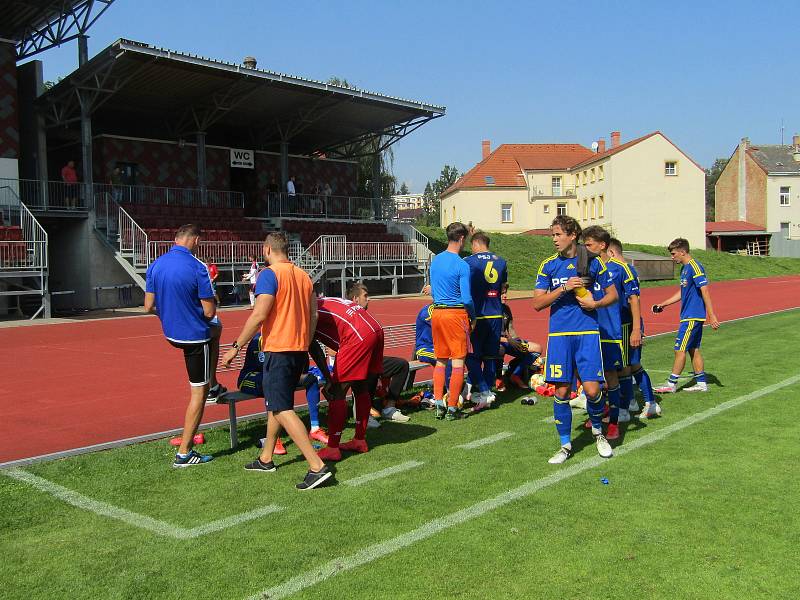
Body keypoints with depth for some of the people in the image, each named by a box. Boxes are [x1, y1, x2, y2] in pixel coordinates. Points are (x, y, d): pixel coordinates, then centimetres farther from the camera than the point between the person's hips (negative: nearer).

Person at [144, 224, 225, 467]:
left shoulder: (155, 265, -2)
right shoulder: (197, 267, -20)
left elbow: (149, 306, 3)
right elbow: (209, 312, -18)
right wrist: (212, 301, 5)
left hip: (170, 333, 7)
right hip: (195, 335, -7)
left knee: (216, 328, 35)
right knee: (198, 392, 5)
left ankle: (213, 385, 41)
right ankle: (184, 453, 9)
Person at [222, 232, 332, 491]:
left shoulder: (270, 274, -11)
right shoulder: (304, 275, 11)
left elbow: (259, 315, -18)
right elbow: (313, 315, 13)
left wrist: (236, 347, -11)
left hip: (278, 350, -8)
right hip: (299, 349, 8)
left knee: (282, 410, -7)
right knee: (276, 404, 21)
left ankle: (317, 466, -14)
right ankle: (265, 459, 31)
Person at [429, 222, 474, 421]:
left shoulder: (435, 260, 7)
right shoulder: (461, 265, -13)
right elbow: (466, 298, -13)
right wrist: (473, 317, 2)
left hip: (437, 312, 6)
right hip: (456, 314, -6)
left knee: (440, 360, 15)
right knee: (458, 362, 2)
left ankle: (438, 404, 13)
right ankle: (452, 407, 4)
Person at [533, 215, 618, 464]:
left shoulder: (592, 262, 2)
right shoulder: (548, 265, 5)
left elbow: (613, 294, 10)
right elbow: (537, 303, -1)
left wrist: (595, 304, -10)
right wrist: (564, 288, -13)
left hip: (587, 333, -1)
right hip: (559, 334, 2)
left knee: (592, 389, -8)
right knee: (561, 391, 2)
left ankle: (598, 430, 22)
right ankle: (565, 445, 17)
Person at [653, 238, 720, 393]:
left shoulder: (695, 267, -16)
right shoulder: (684, 268, 14)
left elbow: (705, 291, -20)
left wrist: (711, 316, -23)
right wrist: (663, 304, 23)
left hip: (692, 317, -10)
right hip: (690, 316, 10)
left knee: (680, 349, -5)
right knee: (693, 349, 12)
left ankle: (671, 384, 1)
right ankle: (701, 383, 18)